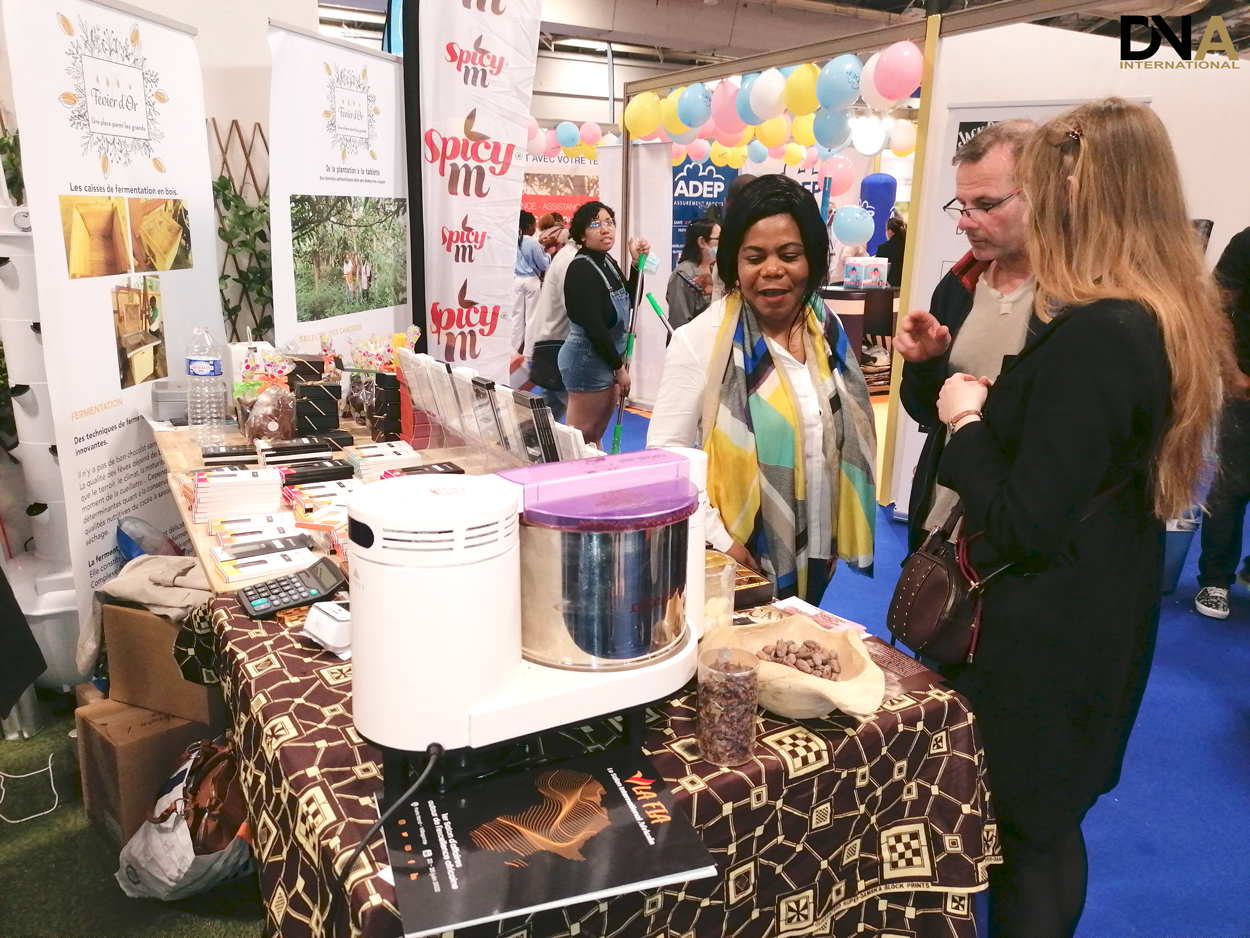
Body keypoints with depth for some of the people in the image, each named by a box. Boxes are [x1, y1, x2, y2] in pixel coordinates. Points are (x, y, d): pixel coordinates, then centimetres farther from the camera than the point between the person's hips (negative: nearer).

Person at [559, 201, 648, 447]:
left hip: (607, 356, 9)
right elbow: (594, 326, -23)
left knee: (596, 435, 17)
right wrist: (619, 366, -16)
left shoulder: (607, 261, 9)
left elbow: (630, 301, 18)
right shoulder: (581, 268, -18)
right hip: (587, 359, -9)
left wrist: (637, 264, 4)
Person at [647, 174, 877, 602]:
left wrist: (837, 539, 10)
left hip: (813, 555, 5)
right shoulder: (701, 339, -16)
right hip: (734, 560, -5)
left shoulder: (828, 331, 1)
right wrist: (718, 540, -20)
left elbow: (845, 439, 11)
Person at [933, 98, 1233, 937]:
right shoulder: (1169, 319, 4)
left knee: (1029, 835, 10)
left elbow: (1020, 528, -25)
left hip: (1046, 638, -9)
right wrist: (999, 407, 4)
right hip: (1105, 621, 9)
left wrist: (967, 420, -12)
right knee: (1051, 821, 25)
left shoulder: (1093, 335, -25)